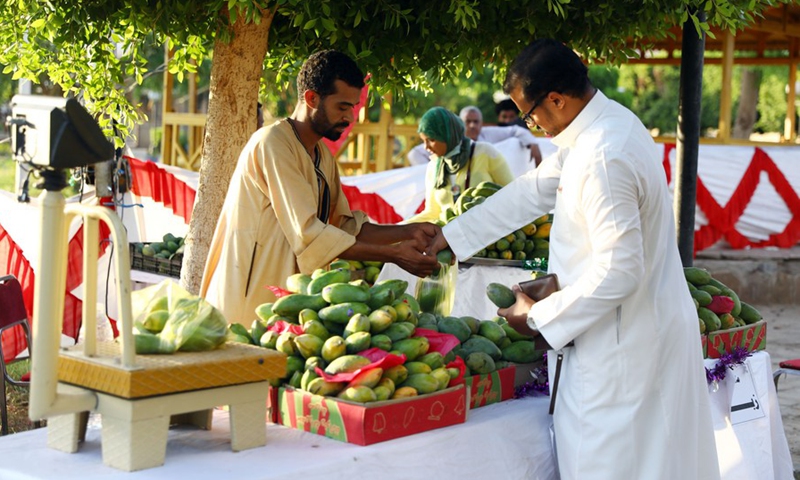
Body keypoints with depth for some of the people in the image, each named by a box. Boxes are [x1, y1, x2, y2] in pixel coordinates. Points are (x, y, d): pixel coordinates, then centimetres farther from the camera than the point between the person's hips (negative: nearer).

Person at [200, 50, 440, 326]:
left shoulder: (322, 155, 15)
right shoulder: (273, 143, -15)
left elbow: (346, 227, 13)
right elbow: (308, 234, -21)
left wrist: (409, 232, 0)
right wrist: (394, 255, -20)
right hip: (250, 303, -8)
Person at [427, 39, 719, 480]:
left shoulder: (603, 158, -27)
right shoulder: (602, 123, 5)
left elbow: (618, 271, -27)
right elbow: (534, 190, 15)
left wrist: (539, 318, -14)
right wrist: (451, 235, 17)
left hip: (622, 341, -10)